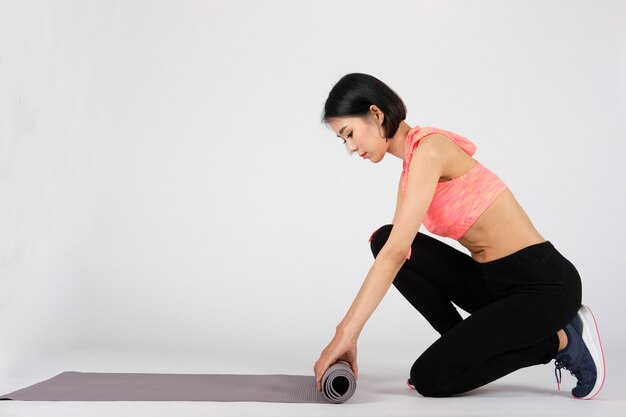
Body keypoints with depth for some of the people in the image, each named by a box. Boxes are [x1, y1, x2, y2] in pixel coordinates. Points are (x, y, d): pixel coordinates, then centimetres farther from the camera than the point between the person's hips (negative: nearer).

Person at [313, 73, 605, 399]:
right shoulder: (410, 171, 11)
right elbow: (392, 248, 10)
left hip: (543, 284, -8)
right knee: (384, 239, -5)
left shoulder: (428, 149, -17)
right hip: (494, 281, 8)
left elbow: (396, 253, -25)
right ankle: (467, 342, 6)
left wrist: (345, 334, -24)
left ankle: (559, 341, 3)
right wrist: (347, 334, 5)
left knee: (429, 378, -13)